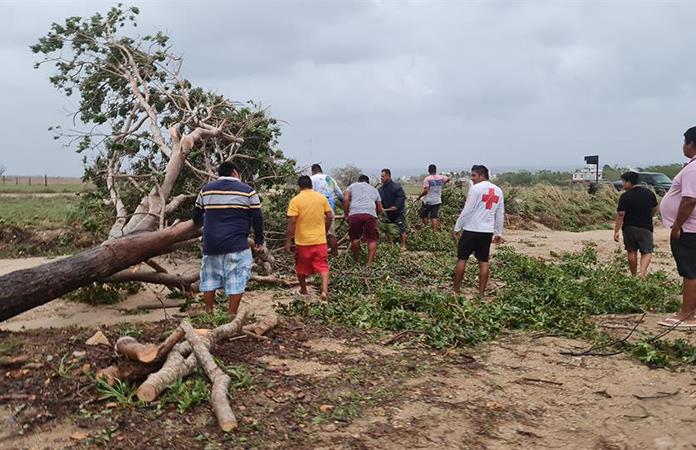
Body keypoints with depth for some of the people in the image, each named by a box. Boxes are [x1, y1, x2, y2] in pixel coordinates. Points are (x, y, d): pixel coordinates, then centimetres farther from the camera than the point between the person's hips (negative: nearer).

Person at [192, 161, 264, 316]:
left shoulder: (206, 189, 11)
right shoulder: (247, 190, 1)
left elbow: (196, 216, 20)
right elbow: (258, 218, 0)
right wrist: (259, 241, 11)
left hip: (211, 244, 4)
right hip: (236, 245, -4)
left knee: (209, 279, 16)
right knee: (237, 280, 3)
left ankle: (208, 313, 23)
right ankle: (231, 315, 3)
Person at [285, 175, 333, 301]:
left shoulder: (295, 200, -10)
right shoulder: (322, 198, 0)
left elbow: (292, 222, -14)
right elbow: (330, 216, 2)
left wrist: (288, 241, -9)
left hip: (303, 240, -2)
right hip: (320, 239, 2)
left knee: (301, 267, 17)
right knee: (323, 265, 6)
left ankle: (304, 290, 30)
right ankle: (324, 290, -12)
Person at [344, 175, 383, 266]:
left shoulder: (352, 186, 26)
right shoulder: (374, 190, 31)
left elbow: (345, 199, 8)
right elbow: (380, 209, 28)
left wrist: (346, 214, 16)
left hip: (354, 213, 0)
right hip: (370, 214, 1)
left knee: (355, 238, 13)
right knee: (372, 239, 8)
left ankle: (356, 261, 22)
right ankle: (369, 262, 0)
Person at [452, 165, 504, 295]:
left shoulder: (476, 188, -10)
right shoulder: (498, 191, 10)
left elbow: (467, 210, -12)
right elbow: (500, 215, 13)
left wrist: (457, 227, -5)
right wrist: (499, 233, 19)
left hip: (471, 230, -5)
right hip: (488, 231, 6)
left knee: (461, 259, 5)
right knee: (484, 261, 9)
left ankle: (456, 291, 9)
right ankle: (481, 293, 10)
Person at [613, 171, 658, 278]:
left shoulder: (625, 196, -13)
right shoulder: (649, 193, 1)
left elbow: (620, 214, -16)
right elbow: (655, 209, 14)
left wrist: (616, 231, -12)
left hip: (629, 228, -1)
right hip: (645, 228, 2)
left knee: (631, 252, 12)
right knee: (647, 252, 6)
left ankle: (634, 275, 20)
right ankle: (642, 272, -16)